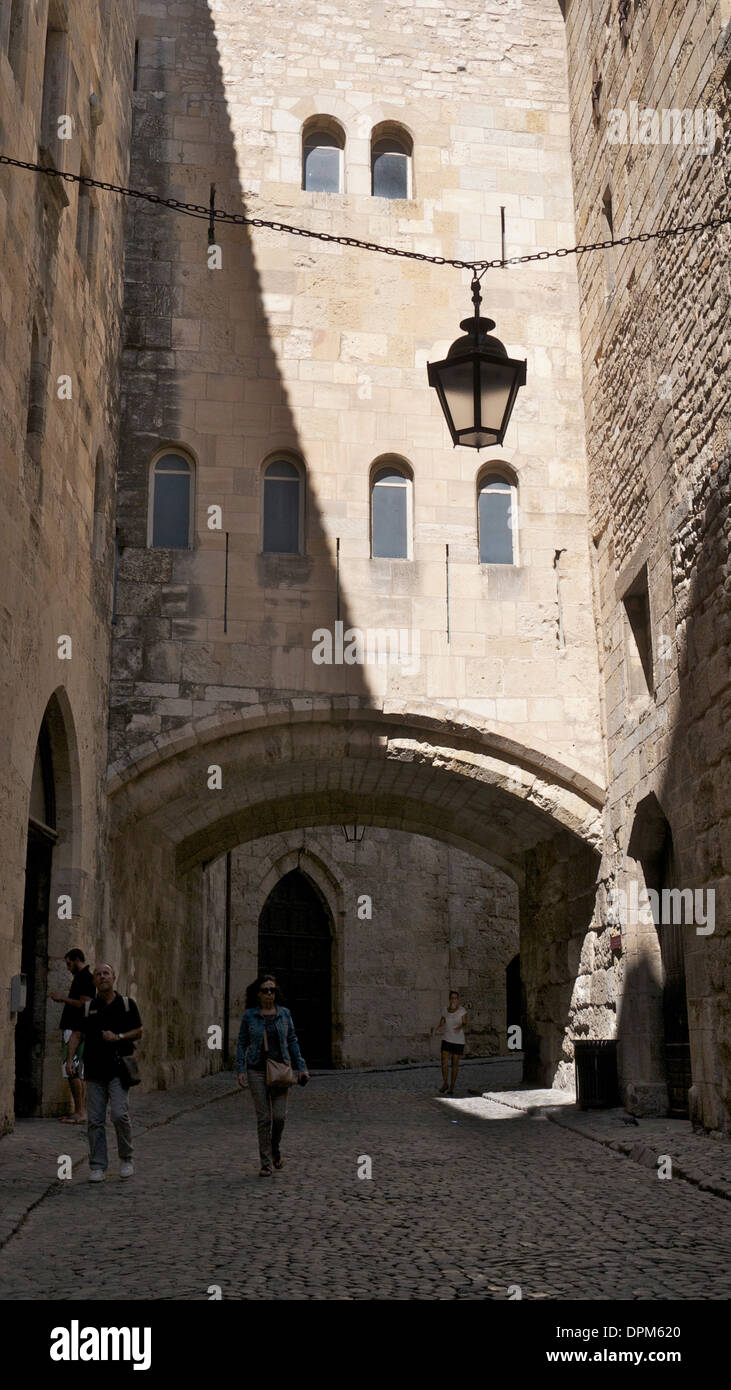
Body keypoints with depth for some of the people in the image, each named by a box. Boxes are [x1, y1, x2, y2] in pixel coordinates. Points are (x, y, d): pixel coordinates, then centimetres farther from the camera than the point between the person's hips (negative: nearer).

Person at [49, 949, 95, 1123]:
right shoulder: (79, 977, 19)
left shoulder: (86, 978, -12)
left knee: (72, 1071, -11)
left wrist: (63, 998, -11)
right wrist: (63, 999, 16)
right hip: (74, 1029, 11)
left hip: (76, 1029, -11)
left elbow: (83, 1003, -20)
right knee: (78, 1072, 11)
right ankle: (81, 1111, 14)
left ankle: (80, 1112, -11)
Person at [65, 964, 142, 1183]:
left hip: (118, 1069, -2)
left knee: (119, 1114, -12)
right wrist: (70, 1059, -7)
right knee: (95, 1120, 1)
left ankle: (126, 1159, 9)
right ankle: (97, 1167, 11)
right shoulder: (88, 1007, 10)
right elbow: (76, 1034, 6)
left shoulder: (127, 1004, 6)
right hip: (95, 1070, 2)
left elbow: (138, 1031, 7)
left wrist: (118, 1037, -9)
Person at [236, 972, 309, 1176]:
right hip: (257, 1070, -1)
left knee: (279, 1115, -6)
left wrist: (301, 1067, 3)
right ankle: (265, 1163, 10)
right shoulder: (249, 1015, 0)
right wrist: (240, 1070, -7)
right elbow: (242, 1043, 2)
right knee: (263, 1117, -2)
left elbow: (292, 1041, 8)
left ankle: (275, 1148, 25)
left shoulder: (284, 1014, 4)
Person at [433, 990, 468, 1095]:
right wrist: (435, 1029, -14)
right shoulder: (446, 1010, 3)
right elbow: (441, 1023, 7)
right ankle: (445, 1084, 13)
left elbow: (465, 1024, -15)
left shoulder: (462, 1010, -8)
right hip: (446, 1039, 3)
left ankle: (452, 1086, 17)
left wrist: (460, 1028, -37)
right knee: (444, 1062, -7)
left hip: (458, 1041, -2)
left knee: (455, 1064, 3)